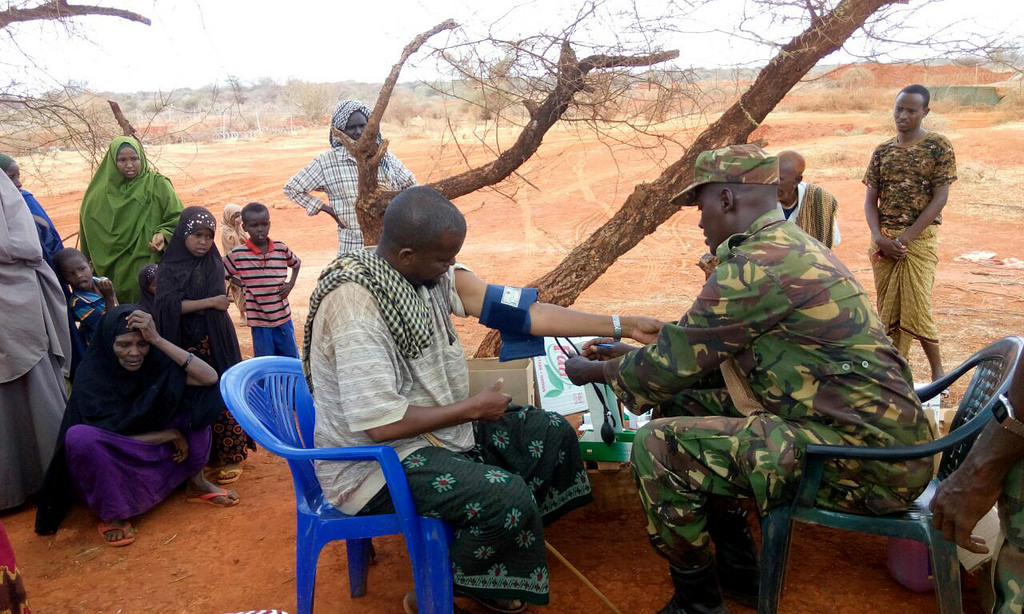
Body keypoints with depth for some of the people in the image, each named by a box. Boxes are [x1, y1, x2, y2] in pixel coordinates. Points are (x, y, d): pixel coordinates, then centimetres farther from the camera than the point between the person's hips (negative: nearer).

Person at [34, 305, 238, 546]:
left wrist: (158, 340, -34)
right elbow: (109, 436, -18)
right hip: (115, 461, -3)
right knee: (79, 437, -34)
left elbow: (210, 378, -30)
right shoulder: (92, 376, -19)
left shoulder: (157, 362, -13)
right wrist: (170, 435, -17)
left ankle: (197, 483, -6)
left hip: (162, 458, 3)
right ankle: (112, 514, -16)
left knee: (194, 399, -17)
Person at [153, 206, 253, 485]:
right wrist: (209, 302, -15)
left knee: (222, 395, -2)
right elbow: (168, 305, -15)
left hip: (215, 342, 0)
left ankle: (231, 455, 5)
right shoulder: (169, 267, -2)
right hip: (184, 345, 0)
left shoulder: (214, 264, 4)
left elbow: (219, 301, -1)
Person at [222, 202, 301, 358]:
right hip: (259, 321, -2)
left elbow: (296, 263, 17)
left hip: (283, 317, 2)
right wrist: (242, 284, -4)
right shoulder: (237, 255, -8)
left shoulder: (281, 249, -2)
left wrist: (291, 283, 2)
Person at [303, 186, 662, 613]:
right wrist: (474, 408, -18)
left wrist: (623, 327, -5)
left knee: (553, 434, 3)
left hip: (440, 426, 9)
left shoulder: (433, 272, -5)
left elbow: (522, 311, -4)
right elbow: (381, 422, -31)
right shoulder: (354, 303, -29)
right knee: (508, 496, -24)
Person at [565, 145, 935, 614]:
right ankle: (737, 569, 24)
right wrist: (628, 354, 23)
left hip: (865, 458, -10)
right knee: (685, 403, 14)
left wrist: (595, 372, 6)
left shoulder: (757, 266, -19)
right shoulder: (791, 247, 13)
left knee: (657, 447, -15)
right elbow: (700, 349, 20)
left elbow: (671, 367, -11)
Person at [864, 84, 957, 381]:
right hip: (883, 240, 4)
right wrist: (879, 237, -9)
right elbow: (870, 200, 8)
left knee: (916, 310, -6)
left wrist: (905, 238, -15)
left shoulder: (939, 146, -3)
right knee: (888, 309, 7)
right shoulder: (882, 151, 9)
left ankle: (938, 371, 15)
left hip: (919, 238, -4)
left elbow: (940, 198, -8)